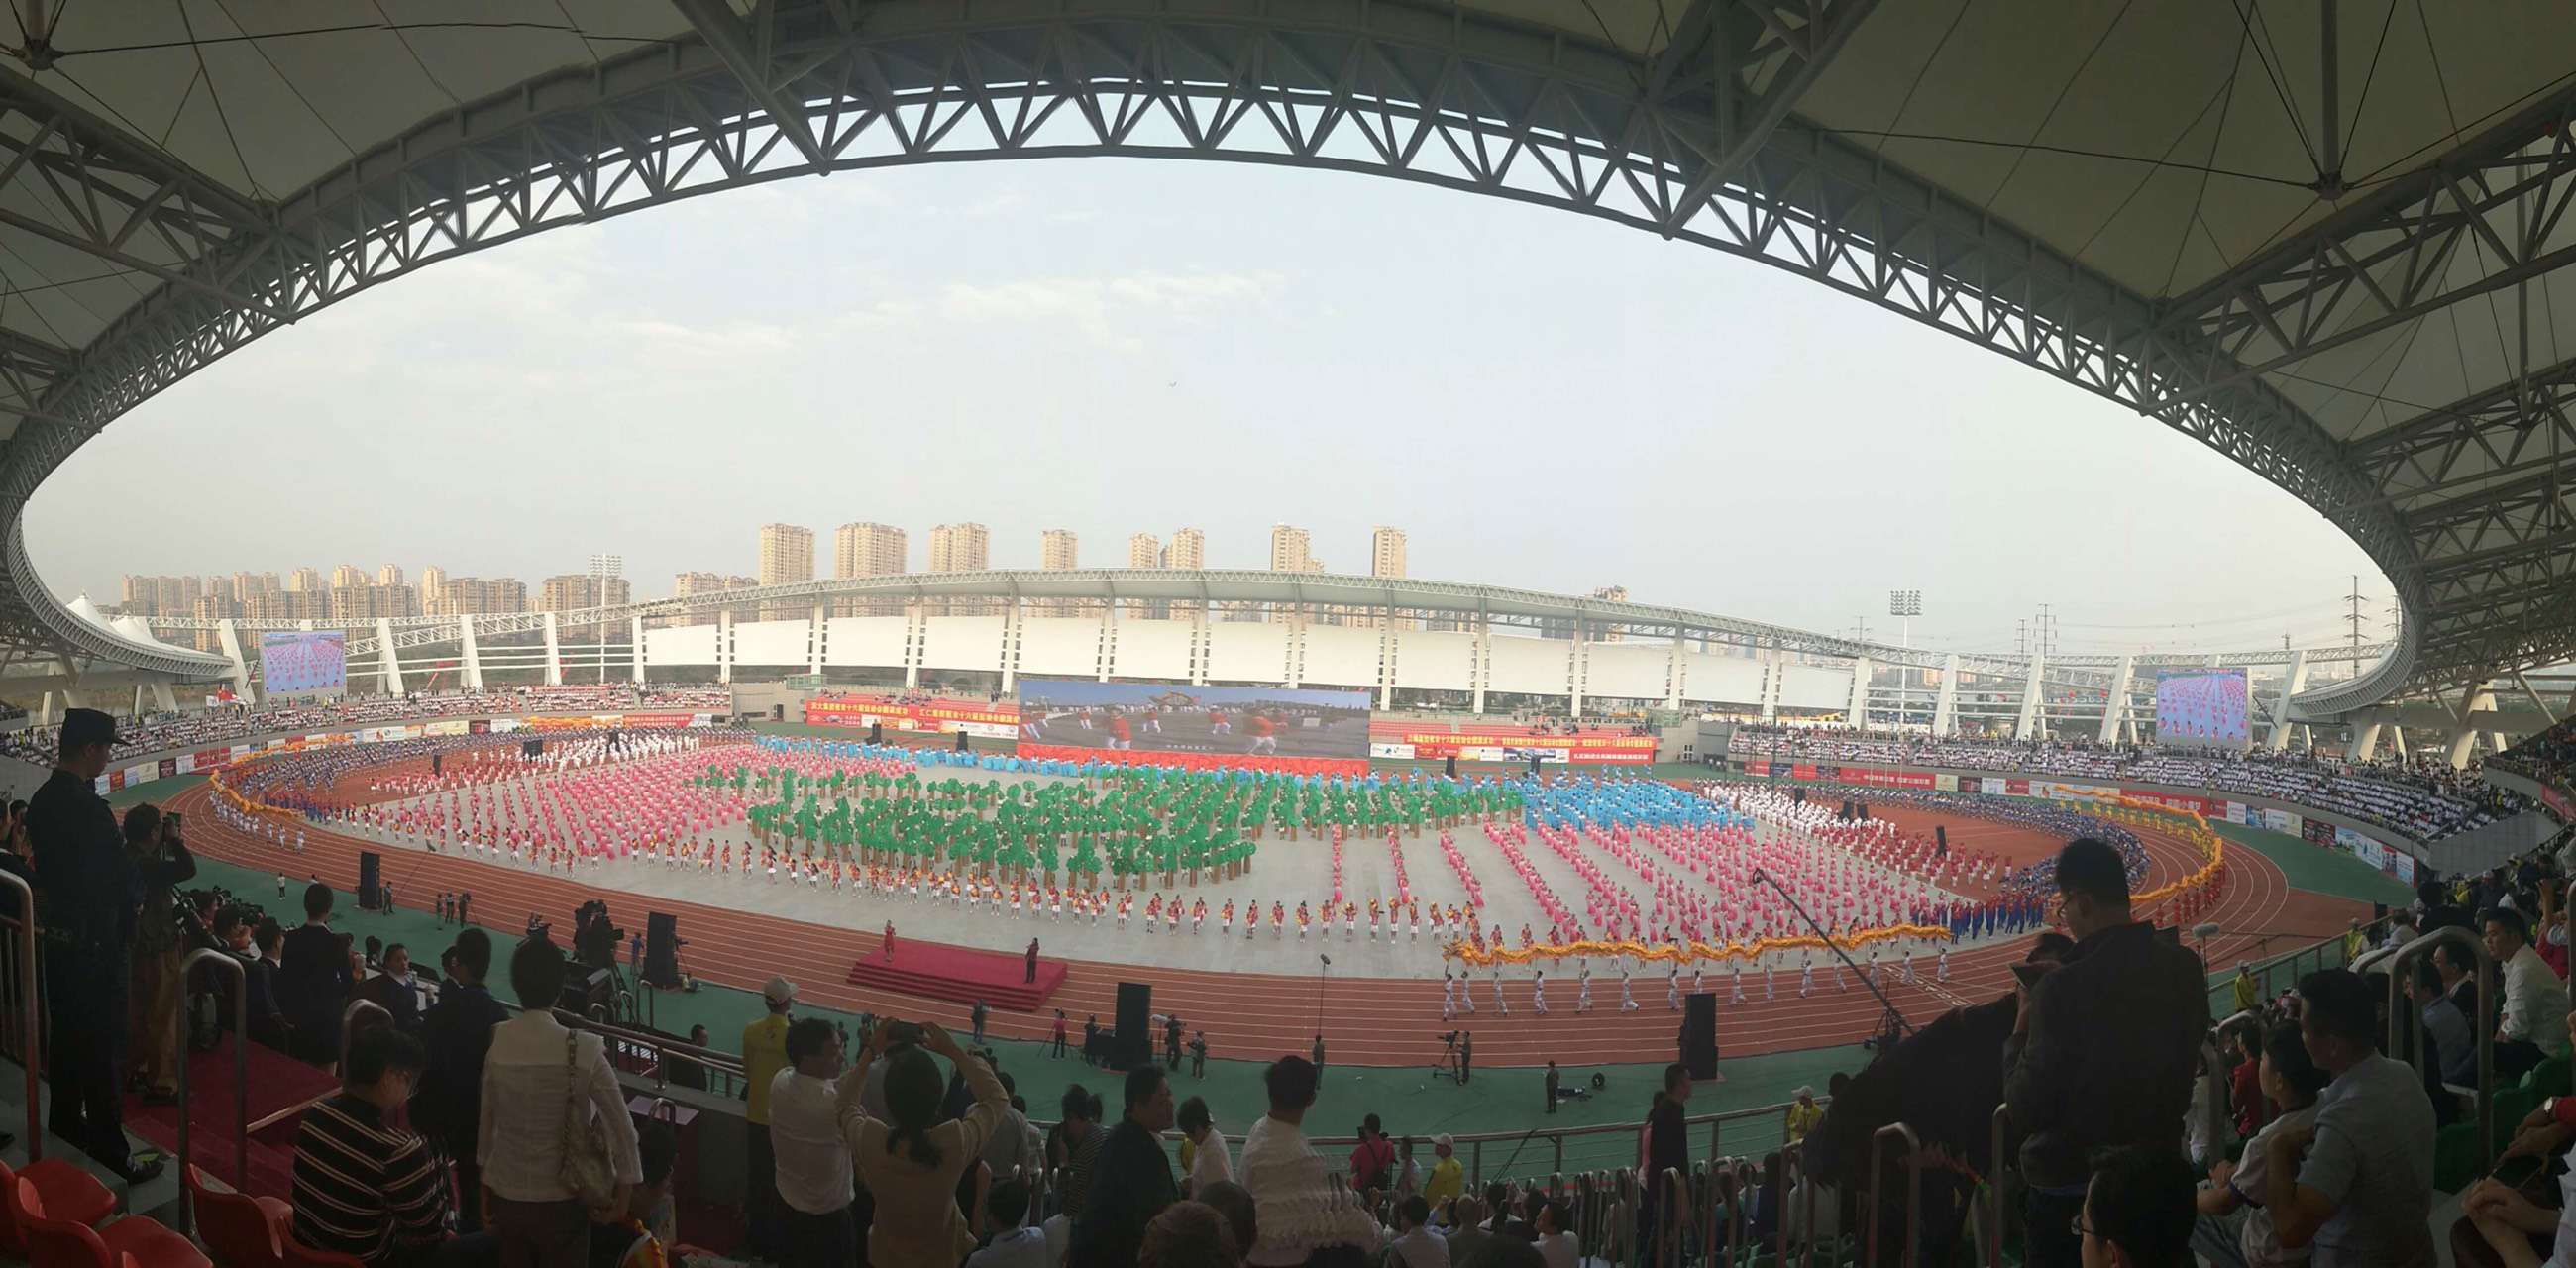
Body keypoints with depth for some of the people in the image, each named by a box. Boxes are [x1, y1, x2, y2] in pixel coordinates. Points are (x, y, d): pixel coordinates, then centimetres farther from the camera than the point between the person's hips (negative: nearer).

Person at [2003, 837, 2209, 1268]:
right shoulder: (2185, 968, -6)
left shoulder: (2064, 986, -25)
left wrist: (2020, 1032, -5)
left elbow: (2026, 1110, -18)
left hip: (2068, 1185, -6)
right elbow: (2182, 1061, 11)